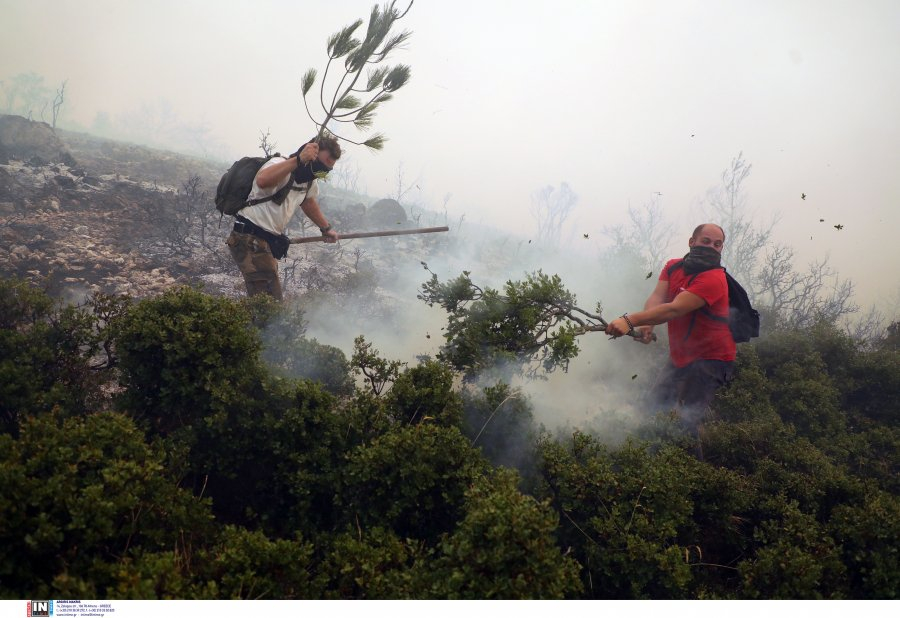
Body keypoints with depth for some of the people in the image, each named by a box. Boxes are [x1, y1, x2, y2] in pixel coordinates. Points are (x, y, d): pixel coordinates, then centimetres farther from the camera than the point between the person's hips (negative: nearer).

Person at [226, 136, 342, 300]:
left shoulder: (310, 184, 12)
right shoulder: (281, 164, -17)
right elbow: (262, 180, -41)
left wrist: (326, 228, 43)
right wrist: (298, 160, -47)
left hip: (268, 243, 10)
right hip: (250, 239, -10)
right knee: (269, 303, -20)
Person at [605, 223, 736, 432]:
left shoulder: (714, 279, -22)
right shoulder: (673, 267, 2)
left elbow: (675, 309, -32)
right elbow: (657, 297, -14)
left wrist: (630, 320, -42)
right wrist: (646, 325, -35)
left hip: (711, 360, -7)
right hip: (680, 358, 7)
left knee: (686, 419, -17)